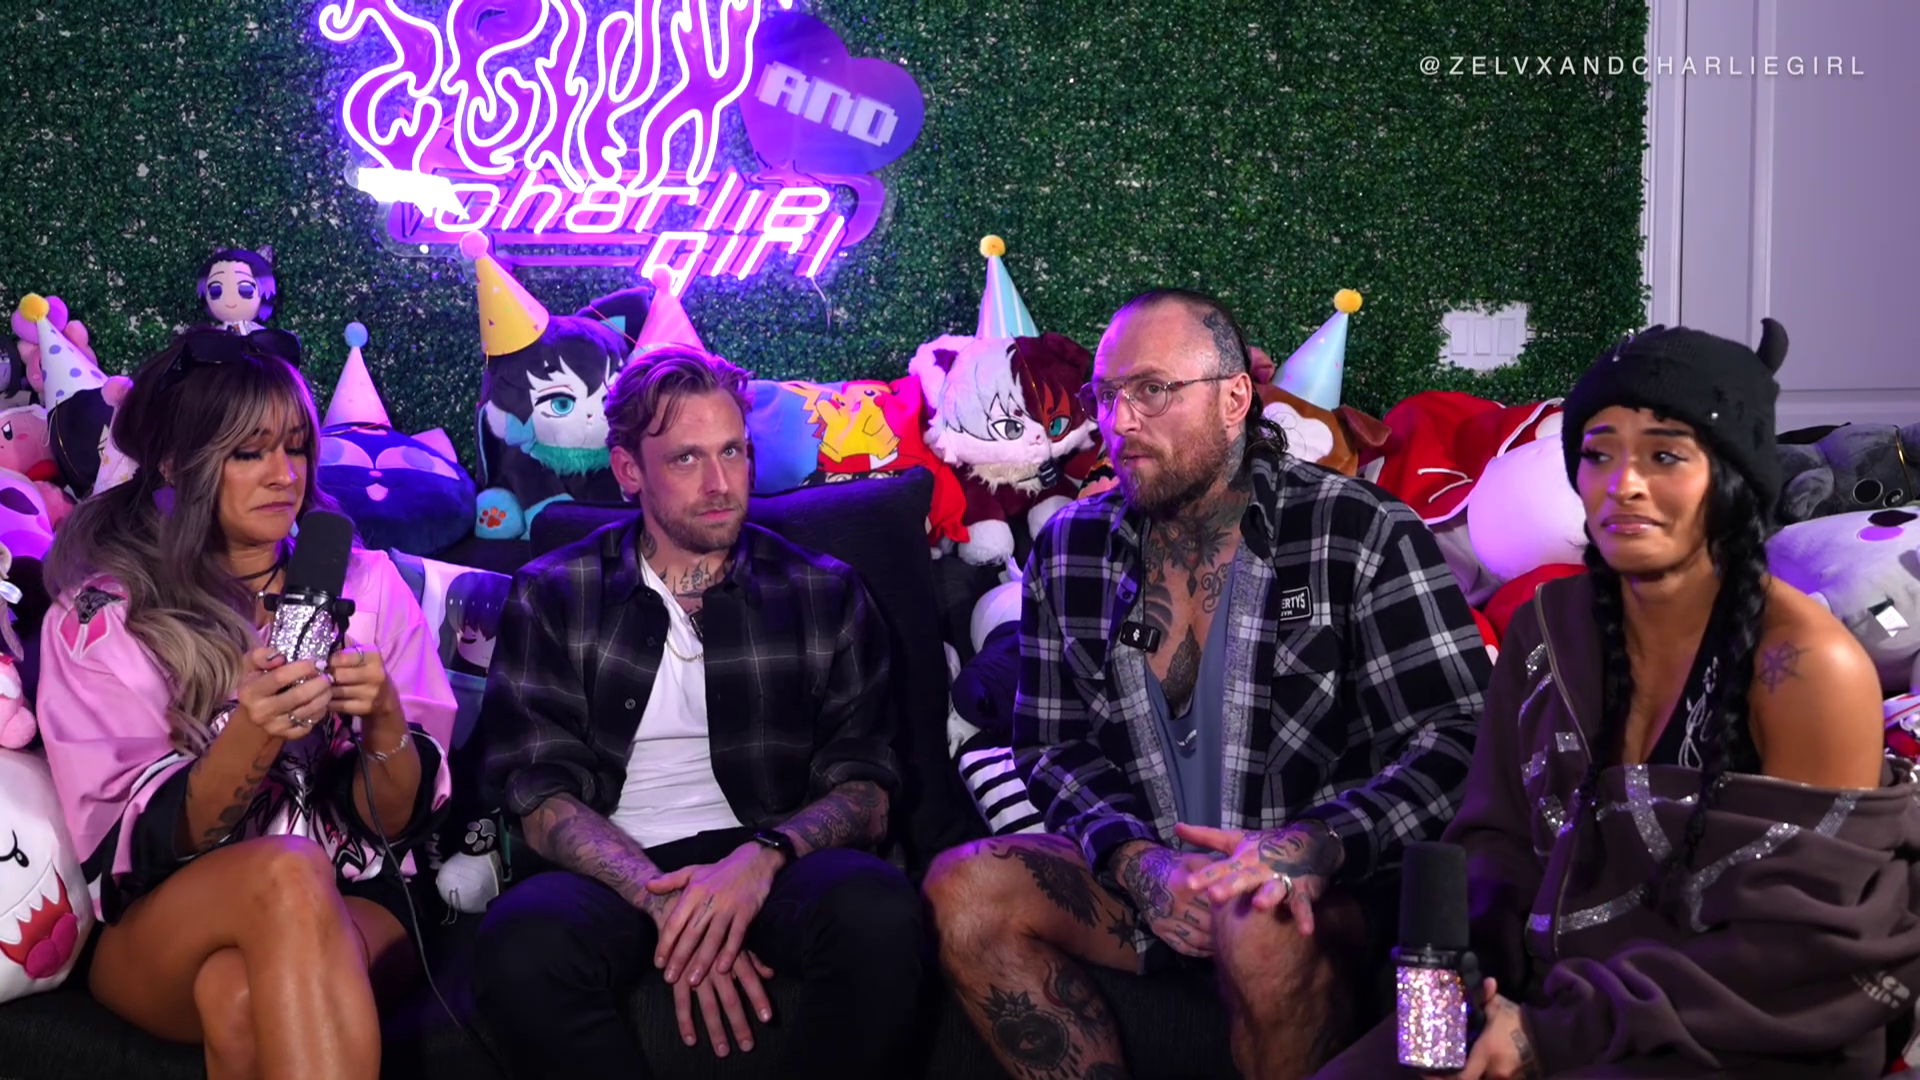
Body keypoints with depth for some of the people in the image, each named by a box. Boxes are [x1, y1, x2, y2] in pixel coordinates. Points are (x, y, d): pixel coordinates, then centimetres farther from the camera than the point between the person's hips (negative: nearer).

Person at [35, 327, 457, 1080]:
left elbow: (398, 821, 4)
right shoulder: (99, 615, 1)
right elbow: (137, 846, -5)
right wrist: (248, 743, -23)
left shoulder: (366, 585, 6)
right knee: (285, 873, -34)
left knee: (239, 995, -35)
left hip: (353, 914, 0)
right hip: (161, 938, 0)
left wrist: (385, 727, -17)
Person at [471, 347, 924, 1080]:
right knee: (521, 949, -34)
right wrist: (665, 902, -18)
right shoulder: (553, 597, 10)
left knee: (877, 913, -34)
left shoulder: (824, 594, 11)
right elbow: (545, 797, 1)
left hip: (774, 862, 1)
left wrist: (763, 856, -18)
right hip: (618, 872, 0)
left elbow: (864, 791, 5)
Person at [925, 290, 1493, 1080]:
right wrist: (1141, 865, -12)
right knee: (963, 890, -21)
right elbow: (1051, 749, 8)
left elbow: (1457, 742, -11)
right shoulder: (1070, 550, 8)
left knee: (1264, 932, -38)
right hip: (1145, 876, 4)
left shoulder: (1363, 537, -6)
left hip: (1328, 886, -4)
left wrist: (1315, 845, -27)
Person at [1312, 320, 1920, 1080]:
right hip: (1553, 1007, 5)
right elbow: (1500, 839, 9)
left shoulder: (1806, 665, -14)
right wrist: (1461, 973, -12)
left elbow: (1797, 947, -15)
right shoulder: (1548, 627, 3)